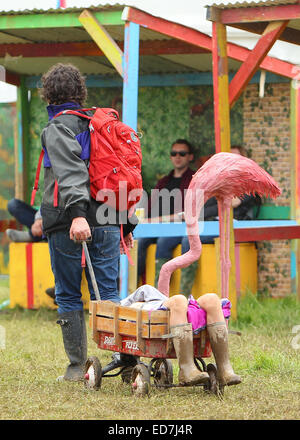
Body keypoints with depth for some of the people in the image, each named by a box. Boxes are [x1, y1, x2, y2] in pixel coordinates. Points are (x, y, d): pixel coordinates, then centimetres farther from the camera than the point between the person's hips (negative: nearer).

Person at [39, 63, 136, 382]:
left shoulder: (57, 127, -3)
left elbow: (70, 171, -21)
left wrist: (77, 213, -33)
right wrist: (126, 224, 22)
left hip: (68, 224, -5)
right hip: (107, 220, 5)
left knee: (68, 296, 4)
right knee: (108, 294, 6)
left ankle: (77, 366, 6)